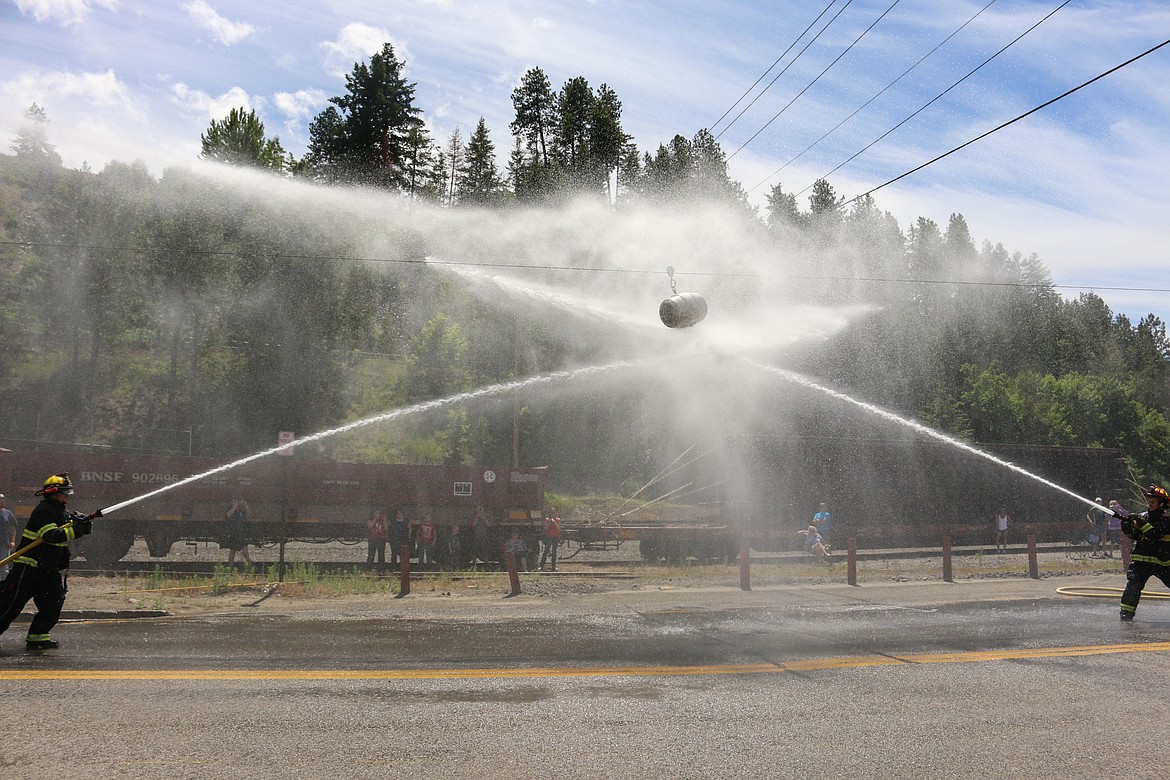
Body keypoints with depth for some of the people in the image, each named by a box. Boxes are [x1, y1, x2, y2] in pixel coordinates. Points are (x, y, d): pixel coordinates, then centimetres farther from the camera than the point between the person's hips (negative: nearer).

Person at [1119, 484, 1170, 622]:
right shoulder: (1142, 516, 9)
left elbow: (1156, 534, -18)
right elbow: (1136, 536, 8)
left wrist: (1142, 524, -25)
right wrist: (1127, 528, -10)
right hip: (1141, 560, 2)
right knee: (1132, 585, -11)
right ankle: (1126, 613, -8)